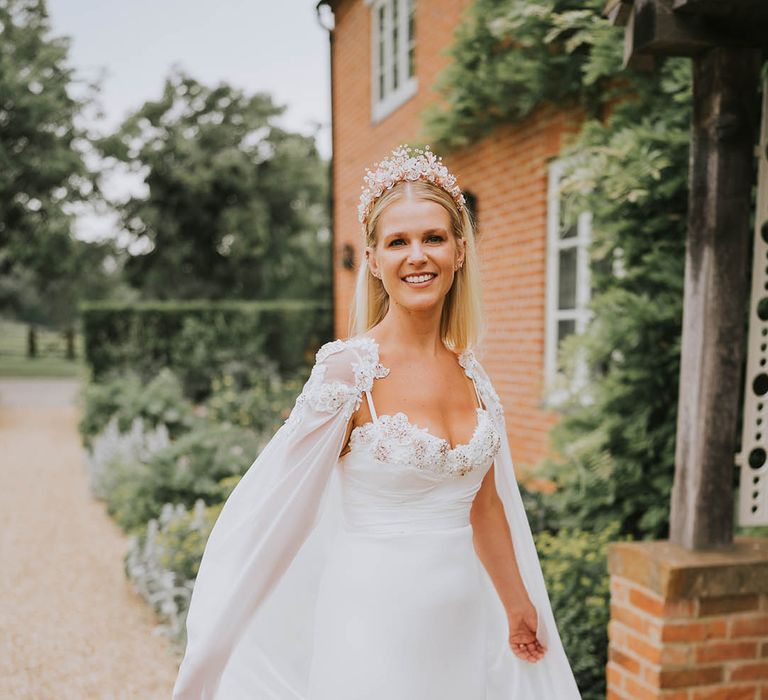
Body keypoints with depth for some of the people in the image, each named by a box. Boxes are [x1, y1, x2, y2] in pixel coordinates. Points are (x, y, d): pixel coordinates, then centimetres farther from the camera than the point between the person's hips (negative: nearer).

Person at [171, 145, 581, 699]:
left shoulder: (470, 372, 2)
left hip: (462, 624, 6)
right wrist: (209, 651, -8)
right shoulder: (349, 367, -15)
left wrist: (519, 607, 20)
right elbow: (274, 507, -12)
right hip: (376, 618, -5)